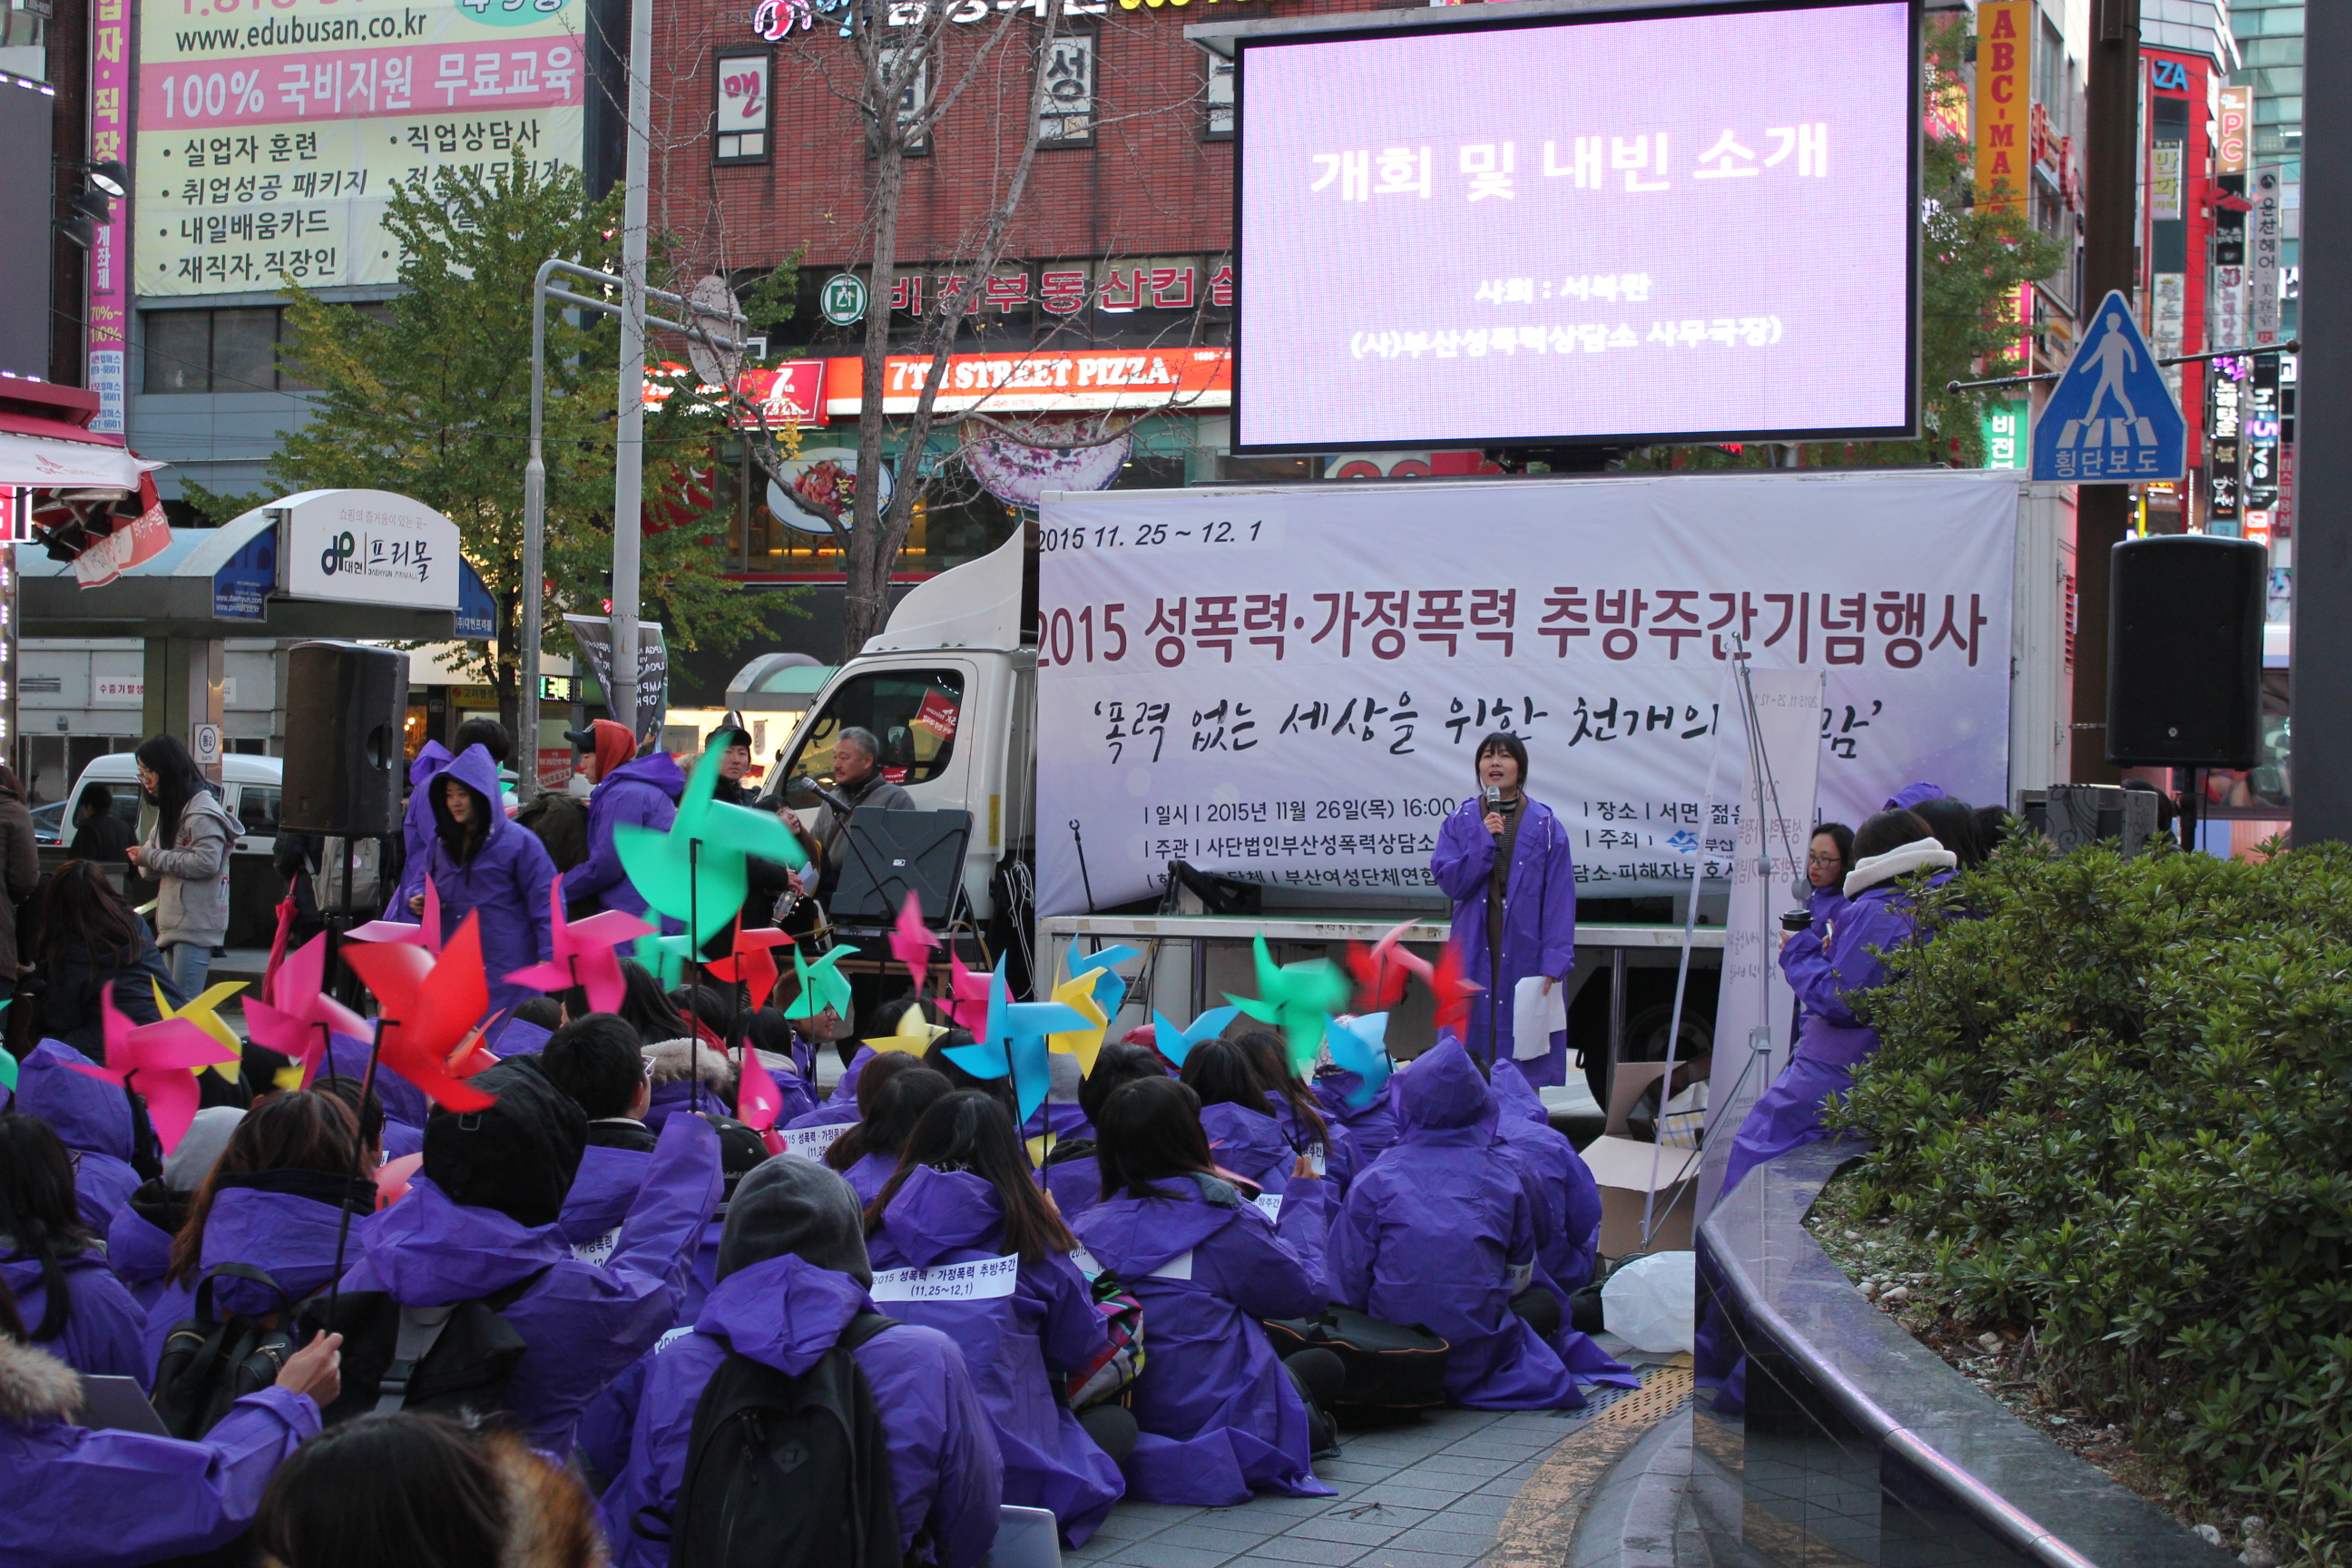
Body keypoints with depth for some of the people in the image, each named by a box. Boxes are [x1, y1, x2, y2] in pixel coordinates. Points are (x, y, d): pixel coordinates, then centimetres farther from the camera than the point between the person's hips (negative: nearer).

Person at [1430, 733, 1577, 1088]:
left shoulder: (1545, 824, 1)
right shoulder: (1461, 821, 8)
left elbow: (1559, 896, -3)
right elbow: (1450, 881, -3)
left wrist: (1556, 959, -10)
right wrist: (1484, 841, -13)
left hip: (1525, 952, -2)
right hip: (1475, 949, 2)